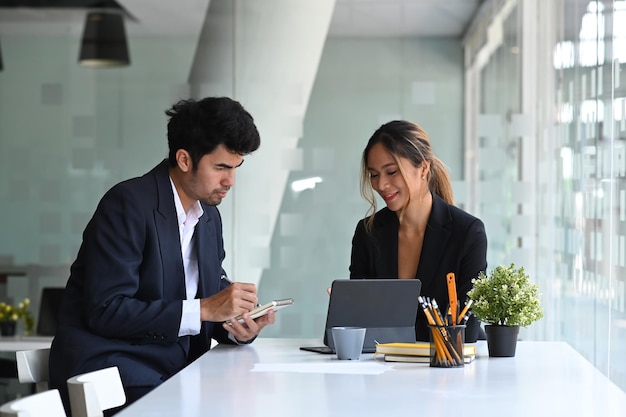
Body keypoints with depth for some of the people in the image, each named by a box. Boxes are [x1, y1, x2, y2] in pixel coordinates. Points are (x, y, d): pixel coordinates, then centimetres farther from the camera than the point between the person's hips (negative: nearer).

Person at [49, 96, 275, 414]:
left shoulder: (210, 217, 13)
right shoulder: (128, 203, -12)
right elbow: (105, 311, -19)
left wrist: (237, 328, -8)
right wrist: (203, 309, -21)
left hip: (175, 370, 7)